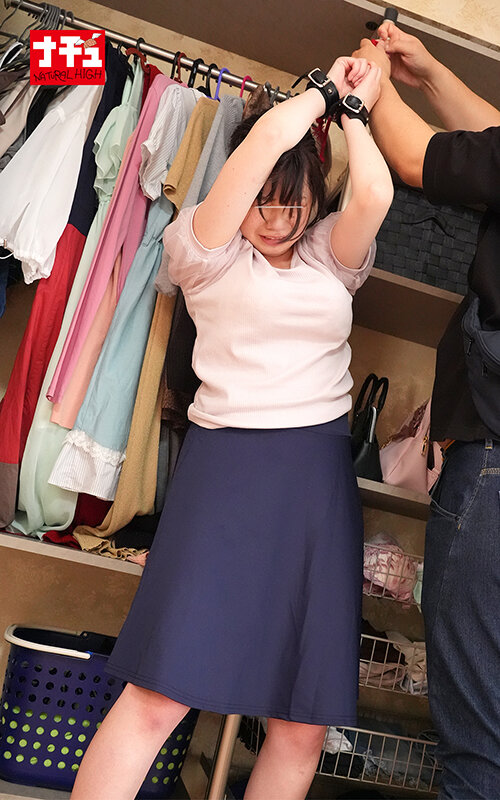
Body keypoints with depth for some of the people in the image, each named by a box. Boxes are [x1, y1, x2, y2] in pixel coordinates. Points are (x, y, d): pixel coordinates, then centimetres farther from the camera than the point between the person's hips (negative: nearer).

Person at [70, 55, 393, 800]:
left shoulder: (332, 252, 17)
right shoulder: (206, 249, 5)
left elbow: (376, 194, -4)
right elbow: (270, 134, -6)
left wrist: (351, 107, 12)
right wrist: (326, 87, 12)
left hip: (320, 475, 4)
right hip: (226, 461, -3)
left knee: (306, 722, 3)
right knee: (159, 695, -9)